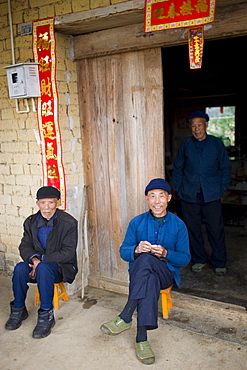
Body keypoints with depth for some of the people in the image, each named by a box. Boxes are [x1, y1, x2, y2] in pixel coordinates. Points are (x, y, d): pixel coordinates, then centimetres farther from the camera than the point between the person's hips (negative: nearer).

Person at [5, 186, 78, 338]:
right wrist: (33, 258, -19)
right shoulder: (31, 222, 4)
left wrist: (41, 260, -22)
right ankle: (19, 310, -3)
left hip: (62, 267, -4)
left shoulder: (69, 223, -12)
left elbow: (68, 253, -16)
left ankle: (46, 316, -24)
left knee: (43, 268, -36)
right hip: (37, 263, 5)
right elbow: (24, 246, 4)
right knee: (20, 268, -26)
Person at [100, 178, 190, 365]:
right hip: (139, 272, 1)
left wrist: (165, 253, -19)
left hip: (167, 273, -1)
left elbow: (185, 258, 2)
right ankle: (141, 338, -37)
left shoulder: (178, 225, 3)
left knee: (146, 259, -37)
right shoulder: (137, 222, 6)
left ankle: (125, 318, -38)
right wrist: (136, 250, -20)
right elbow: (123, 251, 5)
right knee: (150, 280, -38)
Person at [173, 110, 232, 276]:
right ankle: (199, 260, 26)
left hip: (212, 195, -1)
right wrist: (180, 190, 4)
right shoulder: (186, 144, 5)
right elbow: (178, 169, 11)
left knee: (216, 229, 0)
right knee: (193, 229, 8)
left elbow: (226, 168, 7)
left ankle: (219, 263, 18)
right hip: (189, 196, 1)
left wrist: (222, 189, 0)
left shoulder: (217, 143, 3)